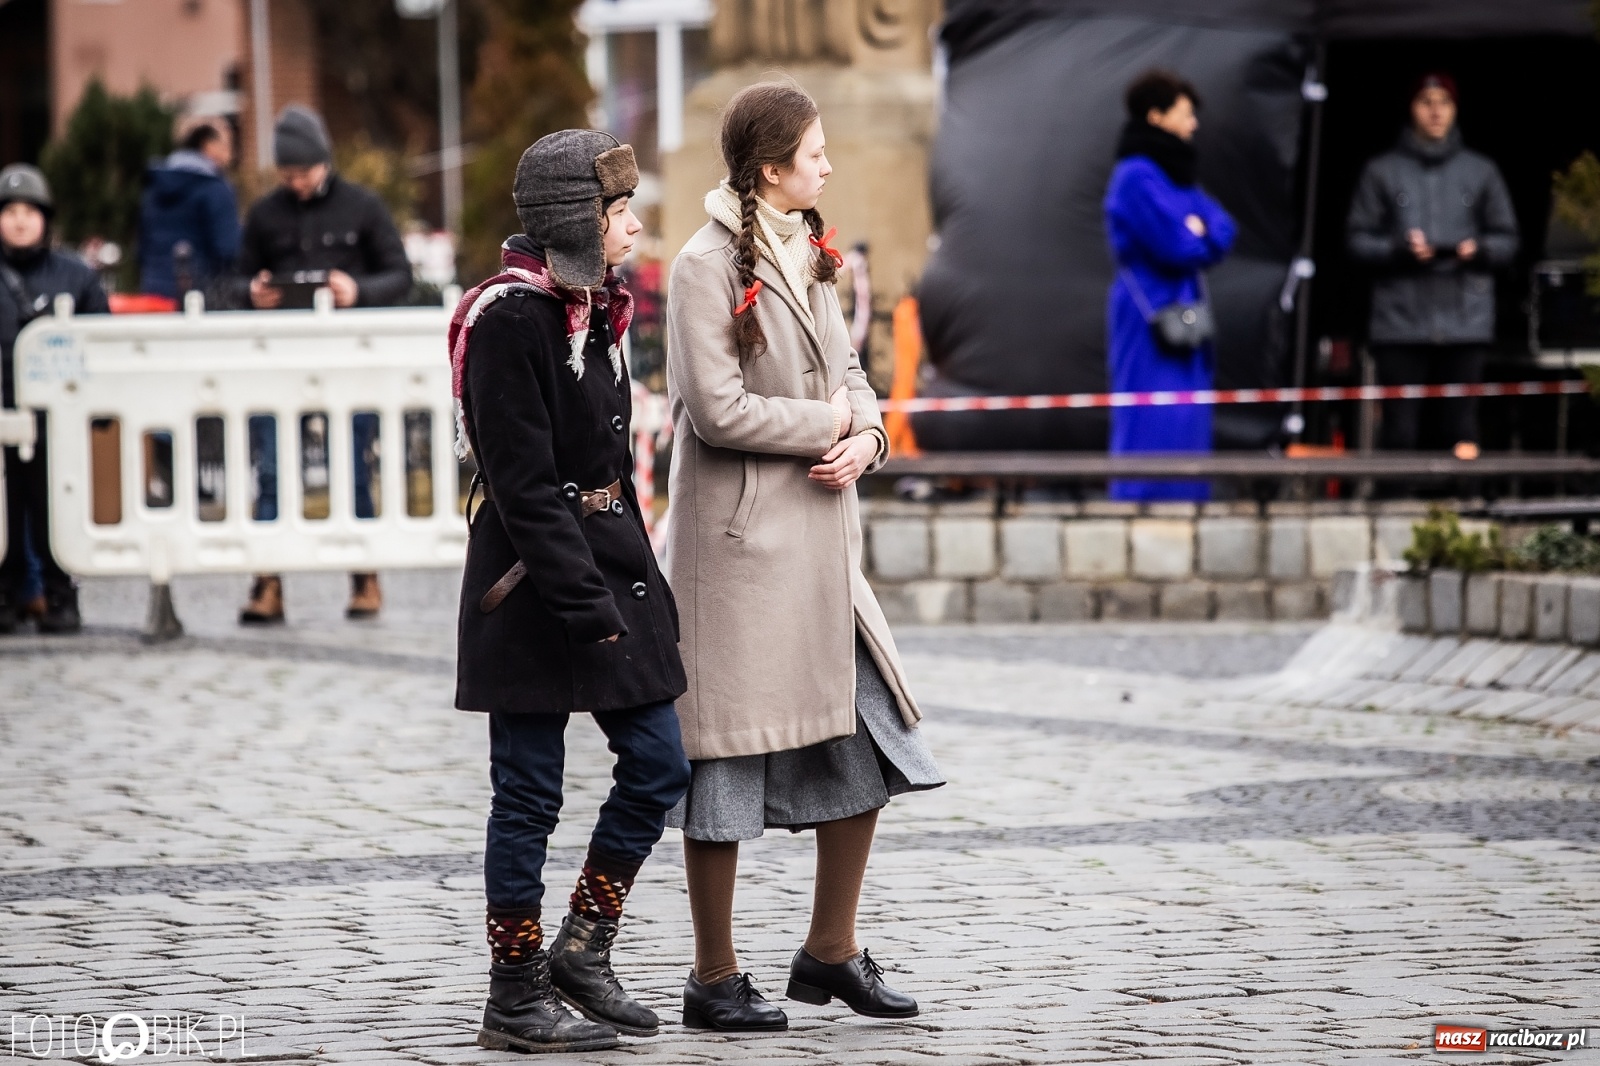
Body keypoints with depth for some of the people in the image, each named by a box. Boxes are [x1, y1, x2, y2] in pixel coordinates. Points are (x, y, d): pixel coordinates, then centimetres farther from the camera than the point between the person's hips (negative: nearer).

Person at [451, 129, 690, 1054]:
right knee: (530, 793, -1)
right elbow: (523, 483, -20)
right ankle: (516, 1001, 7)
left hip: (608, 572, 9)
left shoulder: (596, 310, 12)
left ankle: (584, 952, 20)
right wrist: (583, 603, -22)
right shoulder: (509, 319, -16)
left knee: (659, 763, 8)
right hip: (534, 587, -9)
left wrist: (645, 581, 18)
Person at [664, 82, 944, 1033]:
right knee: (728, 758, -1)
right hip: (738, 538, -8)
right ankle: (715, 980, 8)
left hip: (819, 542, 8)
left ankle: (832, 951, 23)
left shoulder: (811, 260, 12)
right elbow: (717, 409, -19)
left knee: (869, 740, 9)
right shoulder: (710, 266, -14)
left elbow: (846, 372, 16)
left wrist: (867, 436, -5)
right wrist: (825, 424, -10)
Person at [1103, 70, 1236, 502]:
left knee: (1188, 425, 8)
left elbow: (1223, 231, 8)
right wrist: (1201, 238, 1)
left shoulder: (1175, 174, 16)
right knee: (1153, 425, -9)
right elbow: (1178, 247, -18)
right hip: (1152, 316, -9)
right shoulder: (1136, 176, -13)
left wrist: (1197, 232, -11)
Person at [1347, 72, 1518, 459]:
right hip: (1400, 321, -1)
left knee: (1460, 426, -2)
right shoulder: (1382, 172, 7)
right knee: (1400, 427, -4)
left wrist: (1478, 249, -9)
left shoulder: (1481, 172, 11)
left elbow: (1507, 239, 13)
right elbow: (1357, 239, 6)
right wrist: (1400, 248, -12)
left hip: (1465, 321, 1)